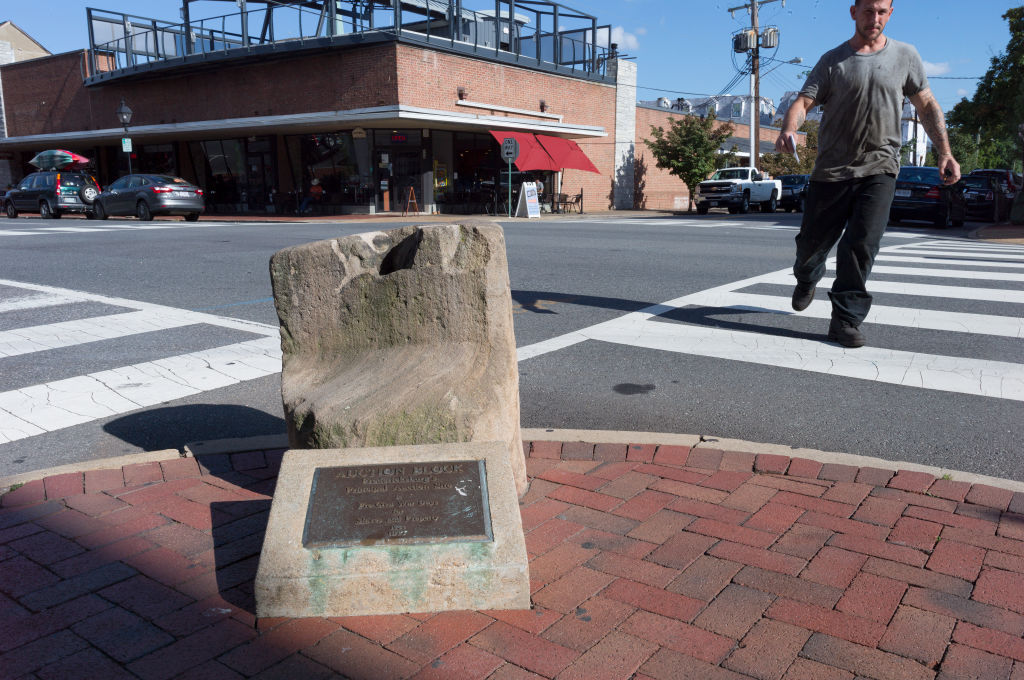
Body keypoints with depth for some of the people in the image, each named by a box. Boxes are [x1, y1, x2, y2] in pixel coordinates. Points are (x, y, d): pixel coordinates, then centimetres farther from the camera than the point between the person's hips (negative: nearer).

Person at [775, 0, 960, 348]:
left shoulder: (905, 56, 9)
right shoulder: (833, 61, 5)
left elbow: (927, 106, 13)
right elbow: (804, 101, -7)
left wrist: (944, 153, 4)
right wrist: (788, 130, -30)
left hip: (879, 169, 0)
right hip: (832, 169, 0)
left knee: (861, 243, -15)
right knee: (812, 241, 6)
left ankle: (846, 319, -6)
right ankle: (807, 280, 41)